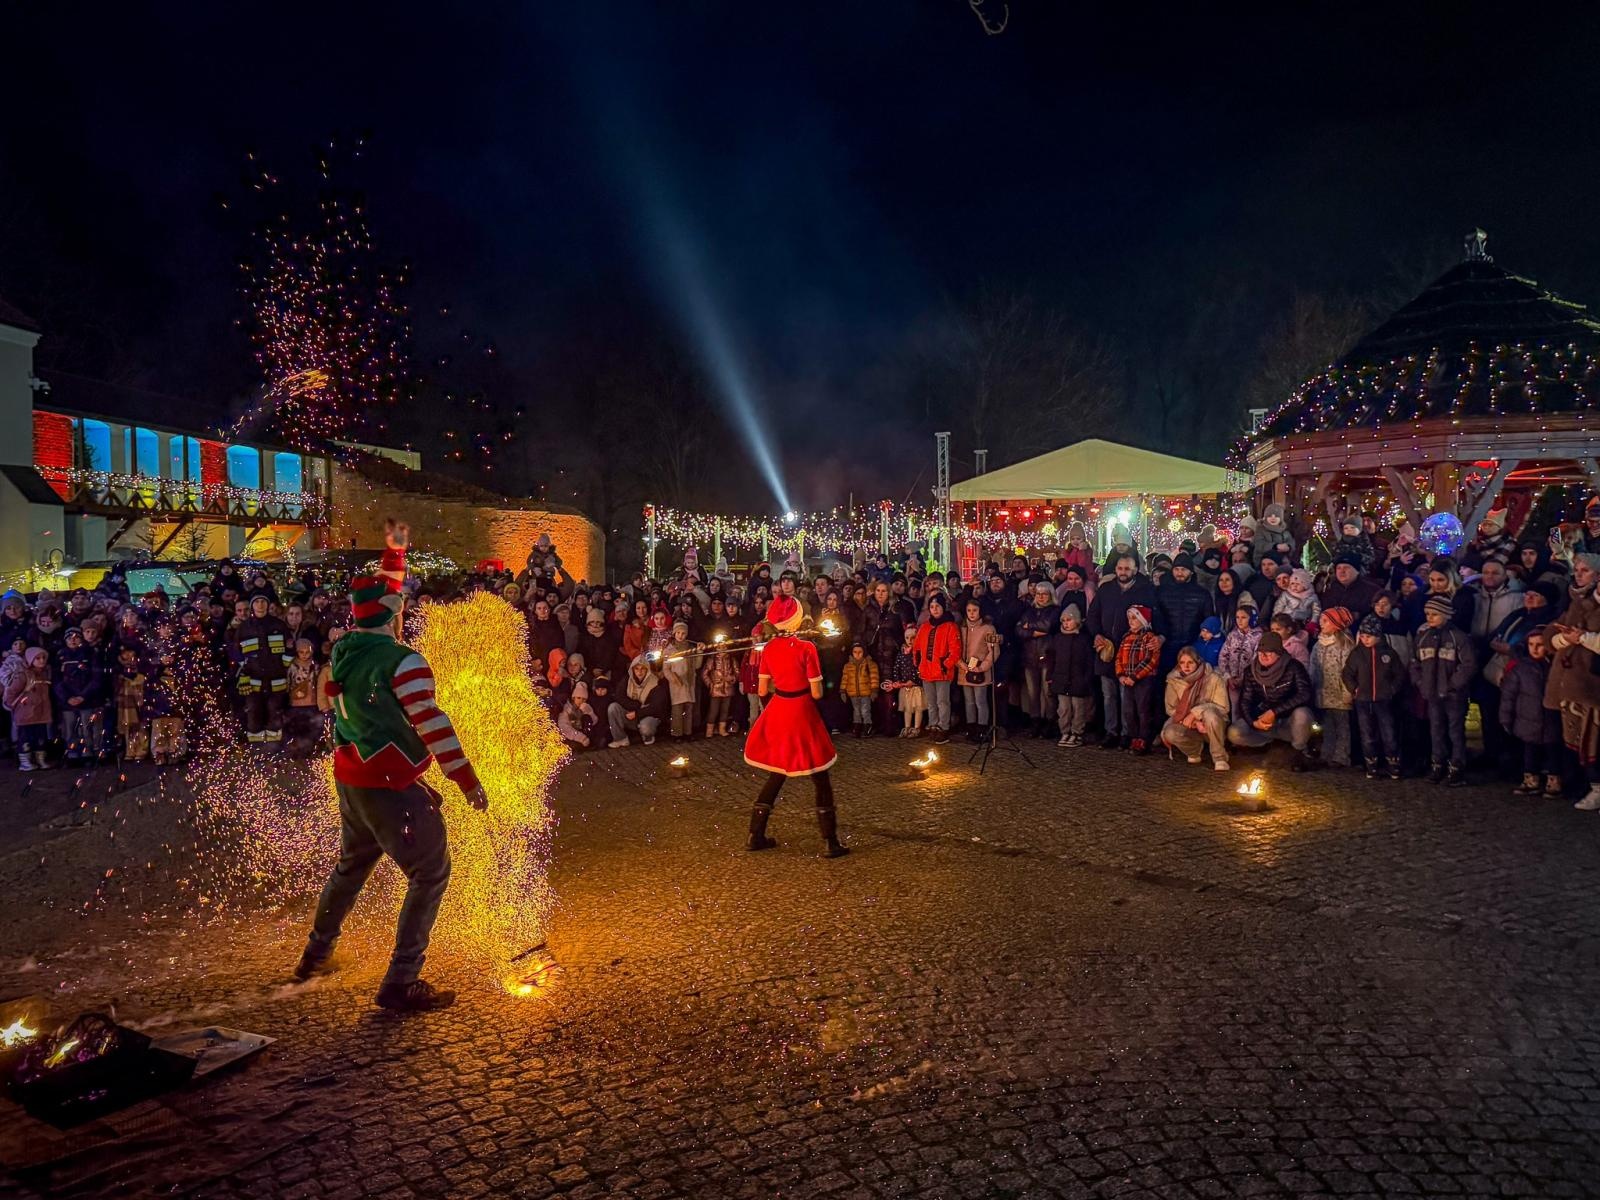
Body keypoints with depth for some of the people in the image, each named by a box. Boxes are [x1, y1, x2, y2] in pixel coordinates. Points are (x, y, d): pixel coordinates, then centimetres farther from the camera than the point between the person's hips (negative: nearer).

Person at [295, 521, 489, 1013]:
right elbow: (432, 725, -22)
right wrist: (468, 780, -18)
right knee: (430, 874, 0)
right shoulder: (403, 662, -19)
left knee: (352, 864, 28)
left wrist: (394, 549, 29)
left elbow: (378, 597, 19)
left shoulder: (344, 650, 4)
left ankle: (316, 954, 44)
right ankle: (401, 983, -1)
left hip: (350, 778, 9)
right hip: (393, 785, -8)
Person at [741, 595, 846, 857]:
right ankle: (830, 842, 8)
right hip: (802, 716, -5)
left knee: (776, 774, 18)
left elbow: (763, 690, 4)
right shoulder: (806, 648, -17)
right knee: (821, 779, 6)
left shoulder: (768, 649, -1)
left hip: (776, 714, 6)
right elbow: (817, 693, -14)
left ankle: (755, 835, 21)